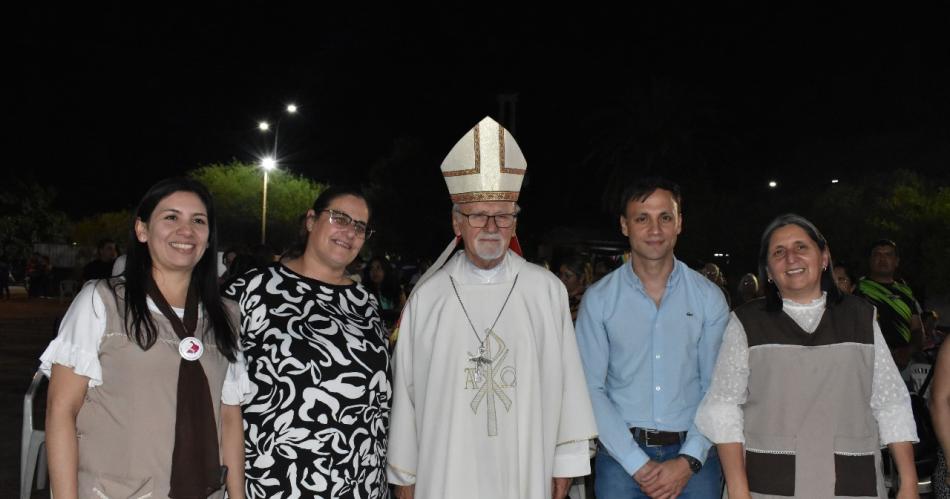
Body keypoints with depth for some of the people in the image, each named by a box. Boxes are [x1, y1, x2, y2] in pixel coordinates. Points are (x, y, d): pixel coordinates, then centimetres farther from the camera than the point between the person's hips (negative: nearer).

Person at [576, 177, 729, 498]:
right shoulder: (598, 299, -2)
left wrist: (688, 461, -10)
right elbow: (592, 389, -5)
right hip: (621, 456, 0)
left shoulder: (709, 297, 1)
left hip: (693, 458, 1)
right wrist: (638, 464, -11)